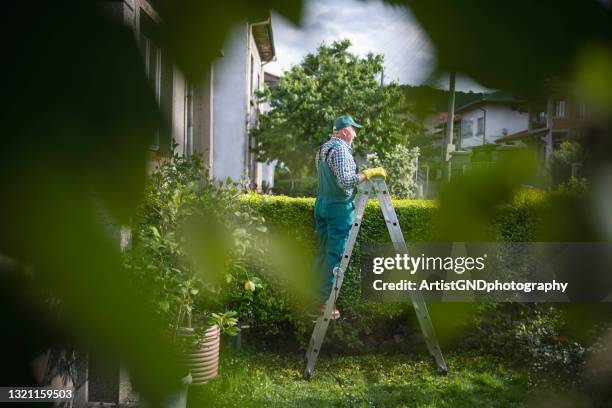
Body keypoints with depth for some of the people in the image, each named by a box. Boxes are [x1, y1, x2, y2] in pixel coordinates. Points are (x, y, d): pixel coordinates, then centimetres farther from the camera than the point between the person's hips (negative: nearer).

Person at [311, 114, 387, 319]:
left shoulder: (321, 149, 15)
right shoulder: (341, 149, -14)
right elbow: (346, 181, -24)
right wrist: (370, 172, -18)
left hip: (321, 204, 9)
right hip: (339, 207, -9)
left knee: (322, 253, 12)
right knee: (335, 255, -4)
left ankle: (317, 296, 17)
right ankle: (325, 301, -1)